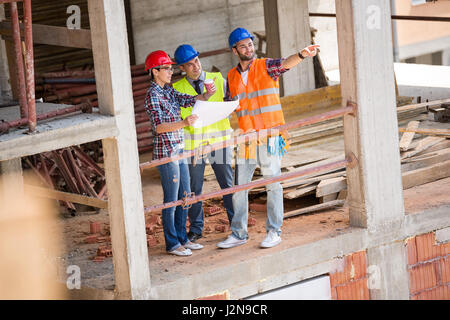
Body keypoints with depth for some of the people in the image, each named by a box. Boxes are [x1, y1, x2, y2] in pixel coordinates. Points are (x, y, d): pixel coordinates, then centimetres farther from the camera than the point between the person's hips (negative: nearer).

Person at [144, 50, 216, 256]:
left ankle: (182, 238, 22)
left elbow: (188, 100, 1)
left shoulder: (168, 91, 13)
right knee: (171, 200, -3)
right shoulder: (152, 96, -13)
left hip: (179, 149, 9)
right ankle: (172, 244, 5)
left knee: (184, 196, 13)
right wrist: (183, 123, -35)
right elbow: (158, 127, -22)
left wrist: (205, 96, -19)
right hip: (166, 152, -9)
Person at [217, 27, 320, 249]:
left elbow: (285, 64, -21)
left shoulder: (265, 67, -1)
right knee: (239, 186, 6)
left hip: (270, 136, -4)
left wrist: (301, 55, -41)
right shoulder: (232, 77, 11)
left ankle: (274, 231, 8)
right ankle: (238, 233, 15)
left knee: (273, 184, 0)